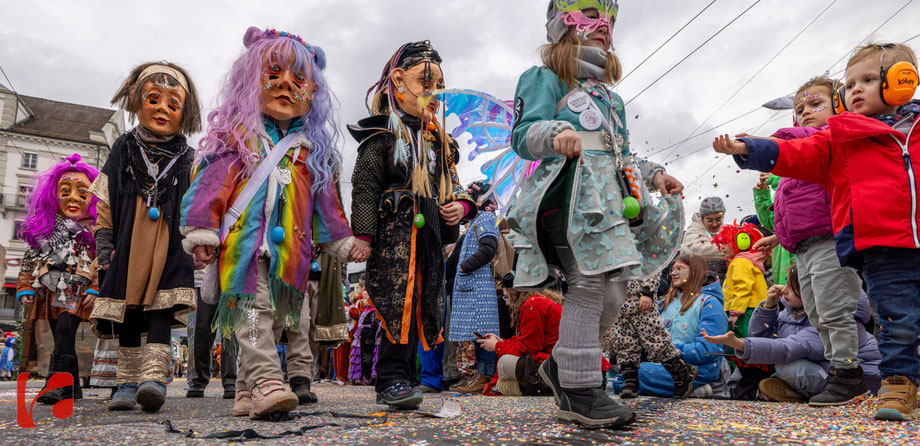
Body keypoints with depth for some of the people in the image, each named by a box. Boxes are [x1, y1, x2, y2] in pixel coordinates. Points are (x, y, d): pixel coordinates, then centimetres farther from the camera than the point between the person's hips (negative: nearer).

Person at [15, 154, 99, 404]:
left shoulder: (93, 231, 1)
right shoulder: (44, 229, 13)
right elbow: (30, 259, 17)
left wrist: (95, 289, -11)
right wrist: (26, 288, 11)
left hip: (76, 292, -5)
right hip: (49, 292, 5)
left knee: (64, 332, -21)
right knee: (63, 340, 8)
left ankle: (56, 385, -24)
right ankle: (73, 390, 15)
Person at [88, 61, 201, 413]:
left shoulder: (187, 159, 7)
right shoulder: (123, 151, 10)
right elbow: (104, 202, 10)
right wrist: (104, 243, 3)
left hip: (169, 249, -2)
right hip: (128, 247, 2)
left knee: (160, 310, -11)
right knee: (126, 313, 6)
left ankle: (154, 376, -15)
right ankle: (128, 381, 15)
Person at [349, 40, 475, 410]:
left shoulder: (438, 139, 20)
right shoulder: (382, 133, 0)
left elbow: (451, 184, 25)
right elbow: (364, 185, -5)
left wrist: (462, 206, 2)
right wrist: (363, 234, -13)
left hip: (430, 234, 7)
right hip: (393, 231, -7)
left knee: (424, 306, 7)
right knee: (400, 303, -14)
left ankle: (398, 380, 16)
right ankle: (391, 379, -6)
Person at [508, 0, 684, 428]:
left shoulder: (610, 96, 32)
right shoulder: (545, 79, 8)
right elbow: (524, 135, -7)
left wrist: (653, 174, 19)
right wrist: (555, 134, -28)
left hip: (609, 195, 9)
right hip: (571, 190, -8)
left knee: (612, 289, 5)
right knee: (590, 281, -16)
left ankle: (562, 365, 20)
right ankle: (580, 390, -8)